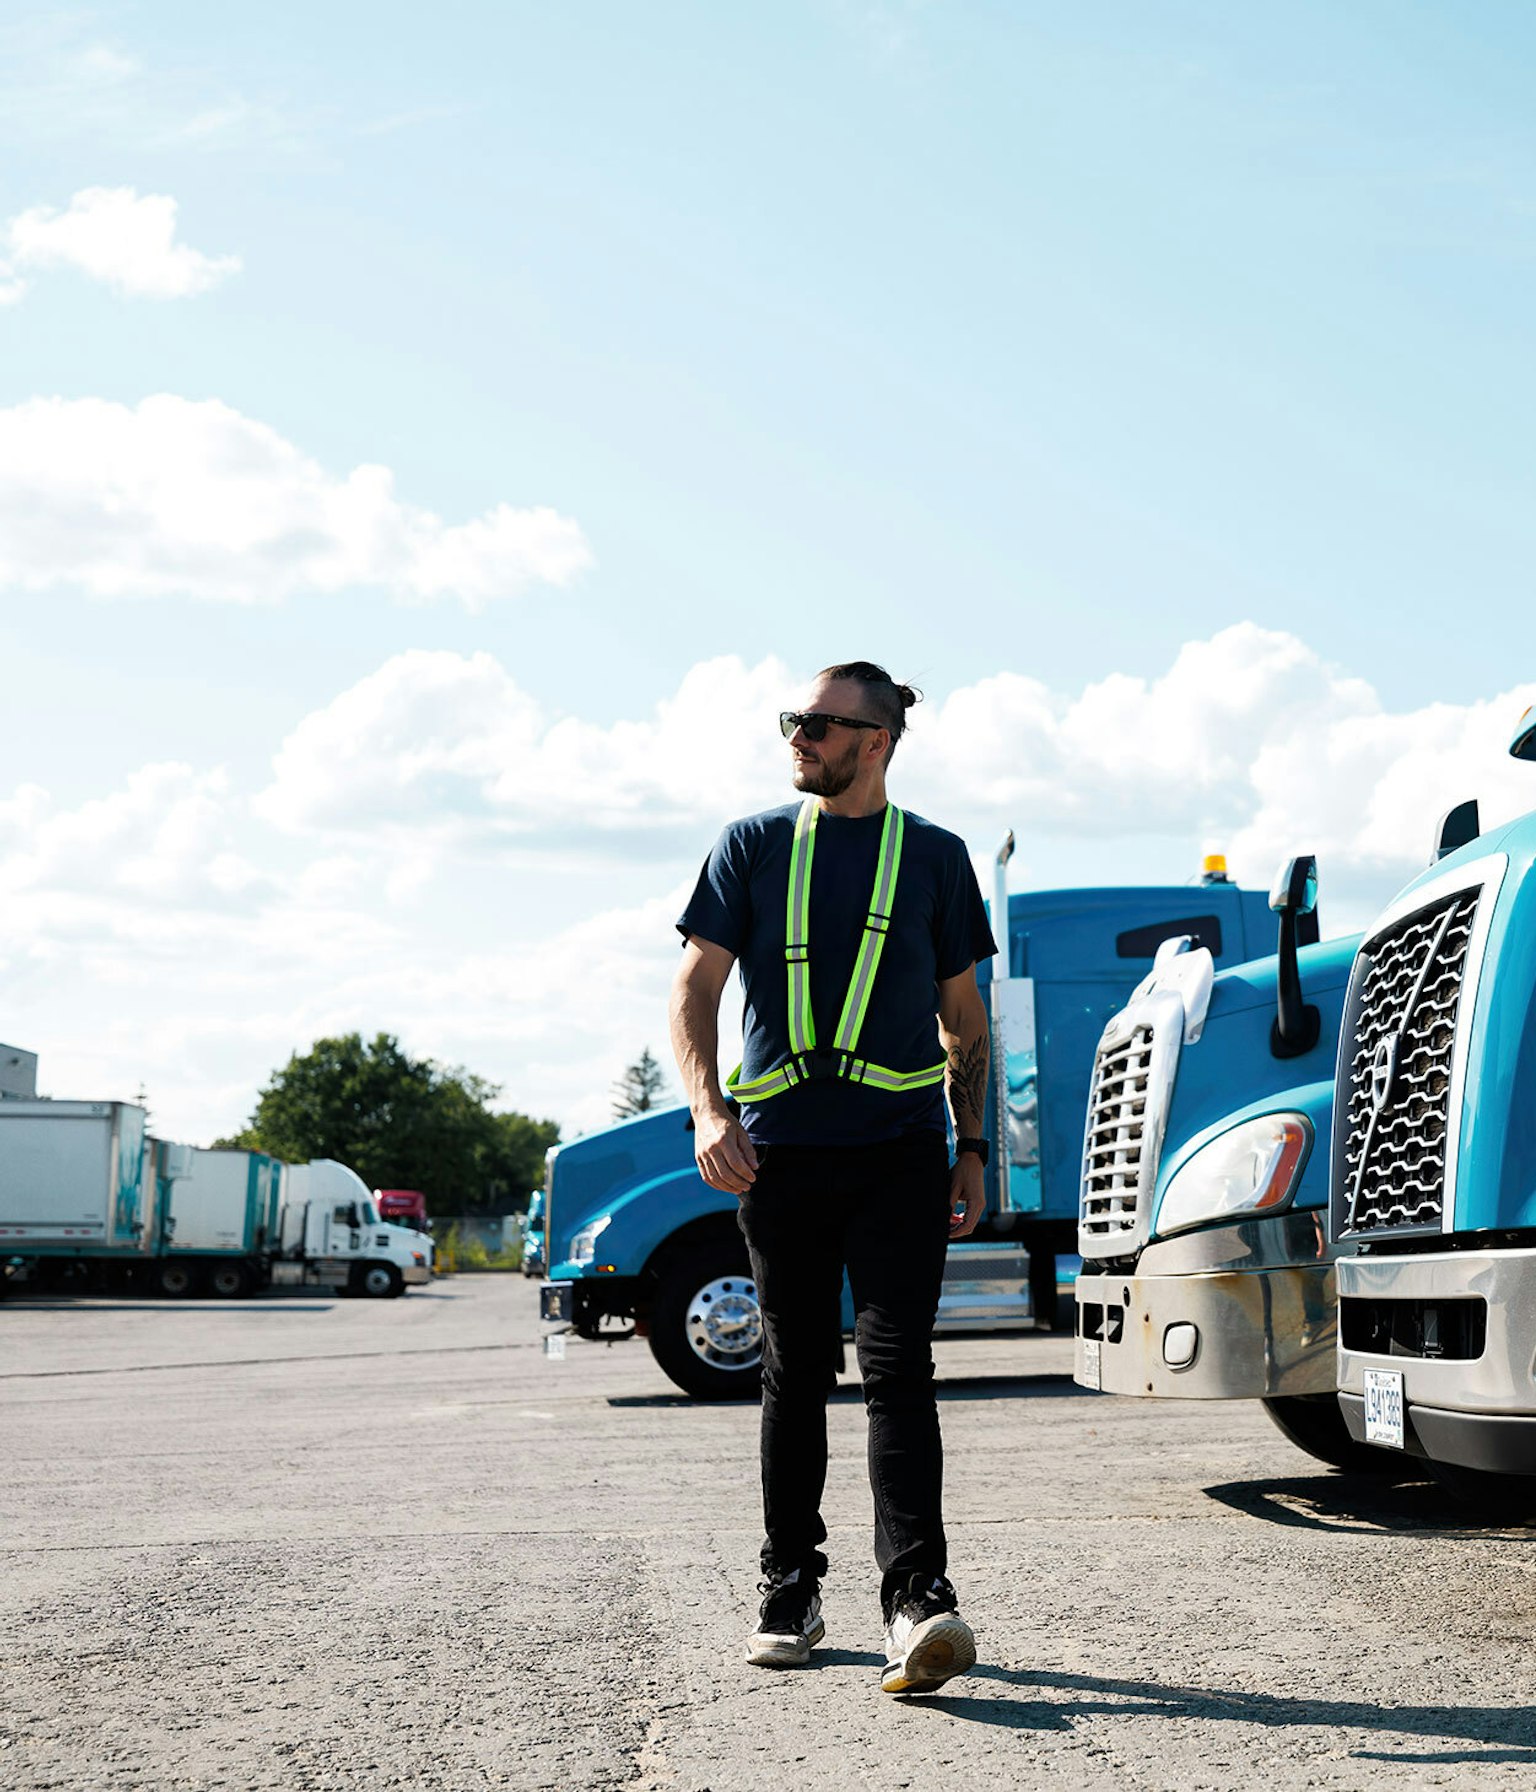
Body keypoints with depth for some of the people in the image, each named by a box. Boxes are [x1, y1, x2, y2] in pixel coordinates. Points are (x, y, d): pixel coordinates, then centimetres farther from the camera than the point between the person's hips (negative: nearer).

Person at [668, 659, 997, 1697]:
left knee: (897, 1365, -10)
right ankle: (791, 1593, 19)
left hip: (900, 1146, -1)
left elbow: (964, 1019, 15)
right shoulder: (756, 846, 8)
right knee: (795, 1373, 8)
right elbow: (696, 987, 3)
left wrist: (973, 1153, 11)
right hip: (781, 1147, 1)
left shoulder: (935, 856, 10)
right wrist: (709, 1109, -12)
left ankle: (918, 1598, -14)